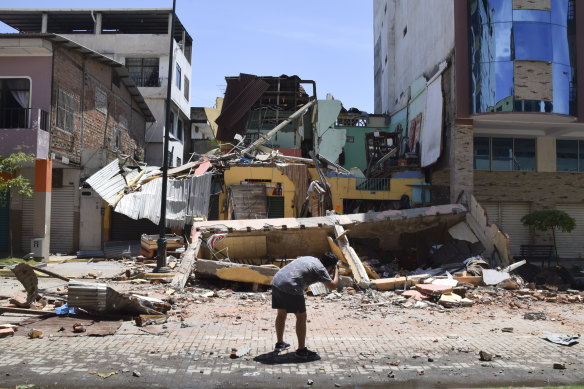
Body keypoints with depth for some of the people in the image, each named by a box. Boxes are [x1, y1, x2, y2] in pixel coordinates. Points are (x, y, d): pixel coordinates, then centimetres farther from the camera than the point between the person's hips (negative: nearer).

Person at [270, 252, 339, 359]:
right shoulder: (320, 268, -1)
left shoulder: (310, 259, 23)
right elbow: (332, 286, -2)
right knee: (301, 317, 6)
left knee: (281, 314, 23)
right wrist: (336, 272, 16)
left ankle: (280, 343, 38)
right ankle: (301, 350, 10)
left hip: (276, 281, 9)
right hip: (290, 287, -9)